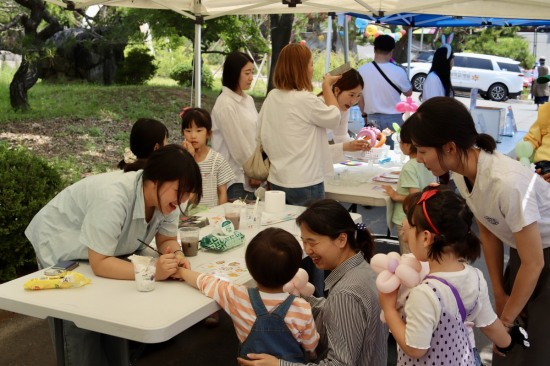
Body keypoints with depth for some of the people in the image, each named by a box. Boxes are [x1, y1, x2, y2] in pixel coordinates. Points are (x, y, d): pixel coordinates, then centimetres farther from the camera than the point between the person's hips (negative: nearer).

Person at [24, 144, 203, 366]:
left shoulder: (165, 198, -18)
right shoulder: (112, 198, -41)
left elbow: (166, 239, -8)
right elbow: (99, 264, -38)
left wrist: (176, 255, -31)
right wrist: (152, 271, -49)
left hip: (109, 252, 6)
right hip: (60, 248, -6)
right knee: (81, 328, -10)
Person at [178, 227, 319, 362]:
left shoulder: (237, 298, -25)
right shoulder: (302, 309, -28)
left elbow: (203, 281, -8)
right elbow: (311, 347, -11)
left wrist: (180, 270, 9)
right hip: (291, 361, 0)